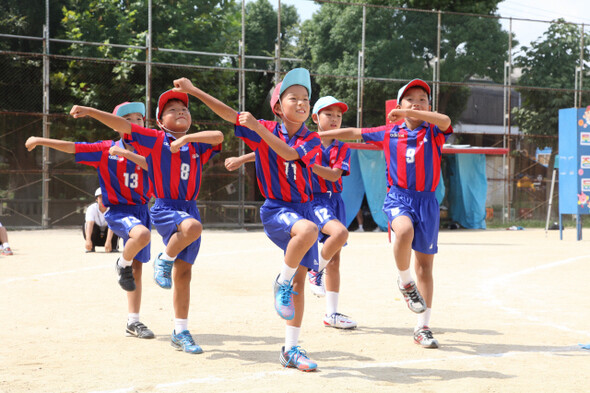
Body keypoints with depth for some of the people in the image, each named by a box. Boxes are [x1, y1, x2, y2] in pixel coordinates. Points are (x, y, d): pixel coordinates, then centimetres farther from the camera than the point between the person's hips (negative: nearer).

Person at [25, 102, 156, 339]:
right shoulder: (105, 150, -2)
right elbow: (72, 147, -6)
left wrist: (127, 154, -26)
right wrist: (41, 141, -12)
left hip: (141, 210, 5)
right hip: (117, 210, -4)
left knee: (137, 267, 6)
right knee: (142, 234, -36)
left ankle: (133, 322, 14)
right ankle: (122, 264, -6)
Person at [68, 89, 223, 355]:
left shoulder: (197, 146, 10)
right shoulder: (155, 140, 1)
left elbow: (219, 136, -7)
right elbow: (122, 125, -6)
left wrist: (186, 137, -12)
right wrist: (90, 111, -16)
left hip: (190, 209, 4)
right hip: (164, 208, -4)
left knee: (183, 274, 6)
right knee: (193, 227, -37)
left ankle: (180, 332, 16)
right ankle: (164, 261, -8)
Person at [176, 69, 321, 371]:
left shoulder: (311, 140, 3)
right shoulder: (265, 130, 1)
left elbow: (289, 153, -16)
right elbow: (229, 115, 0)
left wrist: (258, 128, -22)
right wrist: (194, 90, -5)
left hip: (303, 208, 4)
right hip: (276, 209, -4)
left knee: (300, 280, 3)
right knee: (308, 230, -36)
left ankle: (291, 349, 12)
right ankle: (281, 284, -13)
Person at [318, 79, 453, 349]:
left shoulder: (434, 132, 6)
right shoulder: (389, 133, 11)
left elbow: (446, 121, -17)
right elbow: (353, 133, 19)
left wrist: (410, 114, -22)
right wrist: (317, 135, 20)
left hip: (427, 200, 1)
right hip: (398, 197, -1)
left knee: (425, 264, 3)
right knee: (404, 230, -35)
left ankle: (423, 328, 13)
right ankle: (405, 282, -7)